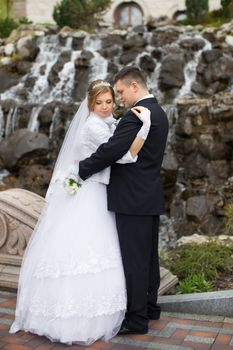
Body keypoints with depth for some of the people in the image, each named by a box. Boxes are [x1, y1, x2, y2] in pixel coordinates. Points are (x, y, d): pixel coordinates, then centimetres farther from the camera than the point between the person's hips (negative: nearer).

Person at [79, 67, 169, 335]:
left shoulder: (135, 116, -17)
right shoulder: (159, 113, 14)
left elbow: (110, 150, -22)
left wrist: (80, 171, -9)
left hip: (133, 199, -10)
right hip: (151, 196, 10)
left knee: (134, 259, -2)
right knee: (149, 256, 17)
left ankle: (136, 319, 8)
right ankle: (150, 307, 29)